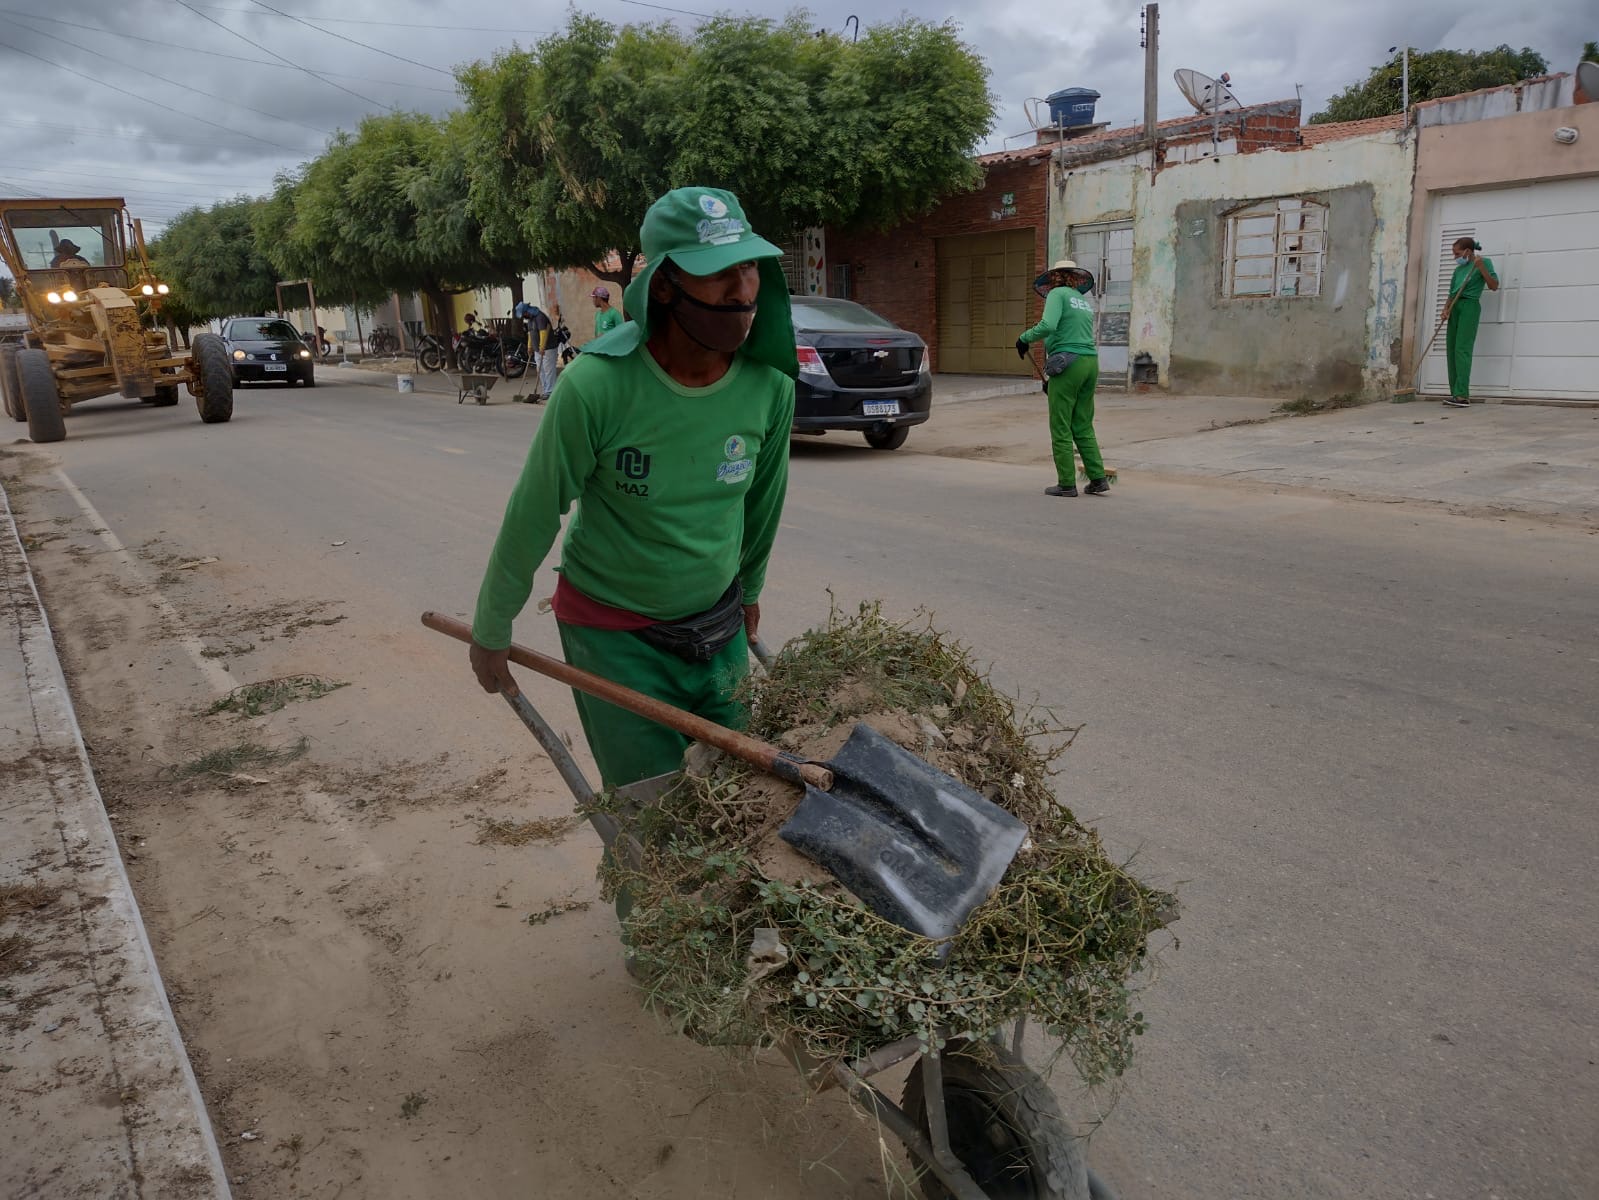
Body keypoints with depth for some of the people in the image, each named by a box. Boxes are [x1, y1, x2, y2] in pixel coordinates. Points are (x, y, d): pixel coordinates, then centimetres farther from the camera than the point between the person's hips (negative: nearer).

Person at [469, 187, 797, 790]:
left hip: (719, 624, 4)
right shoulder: (596, 386, -25)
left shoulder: (770, 383, -12)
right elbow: (531, 518, -12)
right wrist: (490, 631, -1)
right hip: (615, 635, -4)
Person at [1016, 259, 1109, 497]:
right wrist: (1052, 378, 27)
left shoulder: (1058, 294, -2)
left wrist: (1024, 338, -4)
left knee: (1061, 428, -1)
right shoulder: (1085, 301, 22)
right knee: (1083, 426, 13)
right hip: (1091, 363, 8)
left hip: (1068, 364, -7)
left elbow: (1048, 325, -21)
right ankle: (1098, 478, 10)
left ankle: (1067, 484, 1)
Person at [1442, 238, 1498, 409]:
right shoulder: (1458, 269, 21)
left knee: (1462, 349, -17)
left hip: (1470, 305, -7)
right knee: (1451, 350, 0)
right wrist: (1446, 308, 2)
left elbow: (1494, 286, -4)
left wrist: (1481, 267, -12)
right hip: (1455, 307, 7)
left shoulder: (1484, 263, 4)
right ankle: (1456, 393, 1)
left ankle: (1462, 395, -23)